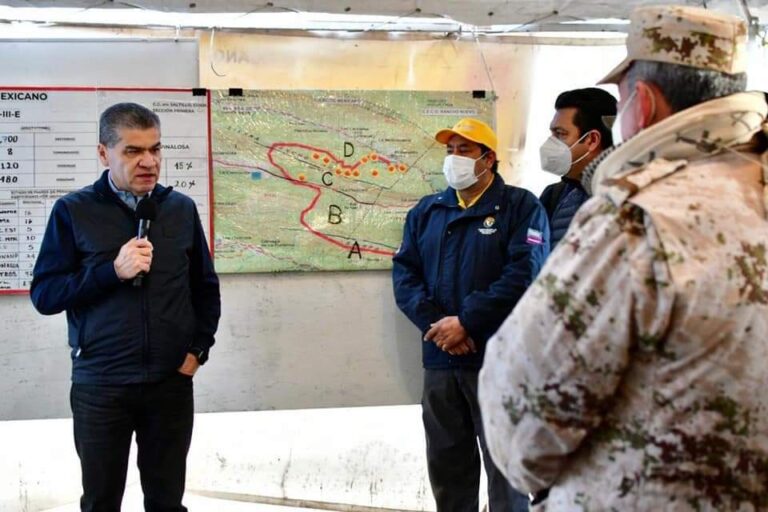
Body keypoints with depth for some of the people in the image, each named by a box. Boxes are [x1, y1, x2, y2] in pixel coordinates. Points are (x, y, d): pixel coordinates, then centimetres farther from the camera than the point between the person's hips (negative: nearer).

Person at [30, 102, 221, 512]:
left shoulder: (181, 208, 4)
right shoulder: (74, 211, -4)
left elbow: (205, 287, 13)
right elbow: (44, 294, -7)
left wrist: (198, 349, 2)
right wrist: (112, 271, -17)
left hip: (171, 382, 2)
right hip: (100, 385, -2)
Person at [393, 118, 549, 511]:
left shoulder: (521, 207, 0)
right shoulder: (426, 211, 15)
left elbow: (523, 274, -13)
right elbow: (404, 273, 5)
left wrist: (465, 322, -16)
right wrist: (436, 324, -11)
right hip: (440, 361, 5)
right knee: (446, 465, 13)